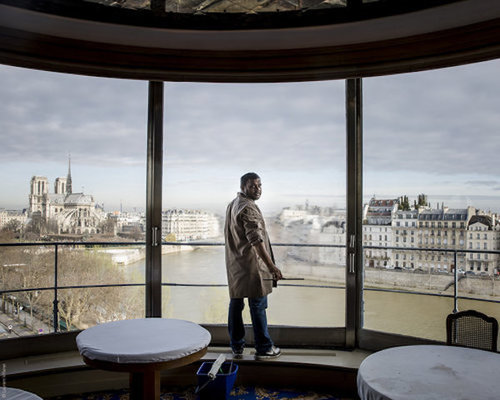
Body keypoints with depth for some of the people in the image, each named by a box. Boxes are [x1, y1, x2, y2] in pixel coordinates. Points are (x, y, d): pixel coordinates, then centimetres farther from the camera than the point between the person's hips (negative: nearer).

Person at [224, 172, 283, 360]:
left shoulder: (232, 204, 15)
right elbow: (256, 240, -23)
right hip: (251, 265, -9)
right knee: (258, 306, 0)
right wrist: (271, 266, -24)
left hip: (234, 265, 9)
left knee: (235, 304, 12)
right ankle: (264, 348, 10)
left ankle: (237, 347, 21)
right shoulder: (248, 207, -16)